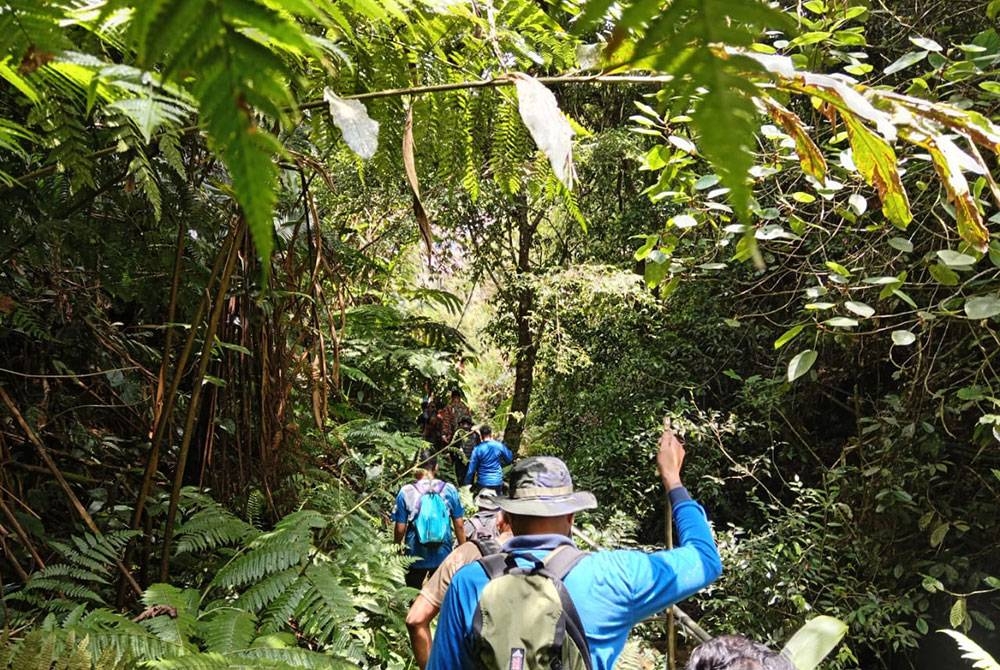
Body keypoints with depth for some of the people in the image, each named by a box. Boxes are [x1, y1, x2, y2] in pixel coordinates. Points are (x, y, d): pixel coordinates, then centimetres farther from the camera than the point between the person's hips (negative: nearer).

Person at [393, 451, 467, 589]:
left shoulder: (406, 492, -13)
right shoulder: (449, 490, -9)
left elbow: (400, 529, -9)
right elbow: (459, 525, -3)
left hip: (415, 557, -1)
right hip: (442, 555, 1)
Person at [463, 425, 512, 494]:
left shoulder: (477, 449, -10)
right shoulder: (500, 446, -6)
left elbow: (471, 469, -7)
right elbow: (510, 459, 8)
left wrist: (467, 484, 2)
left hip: (482, 483, -1)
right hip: (497, 482, 1)